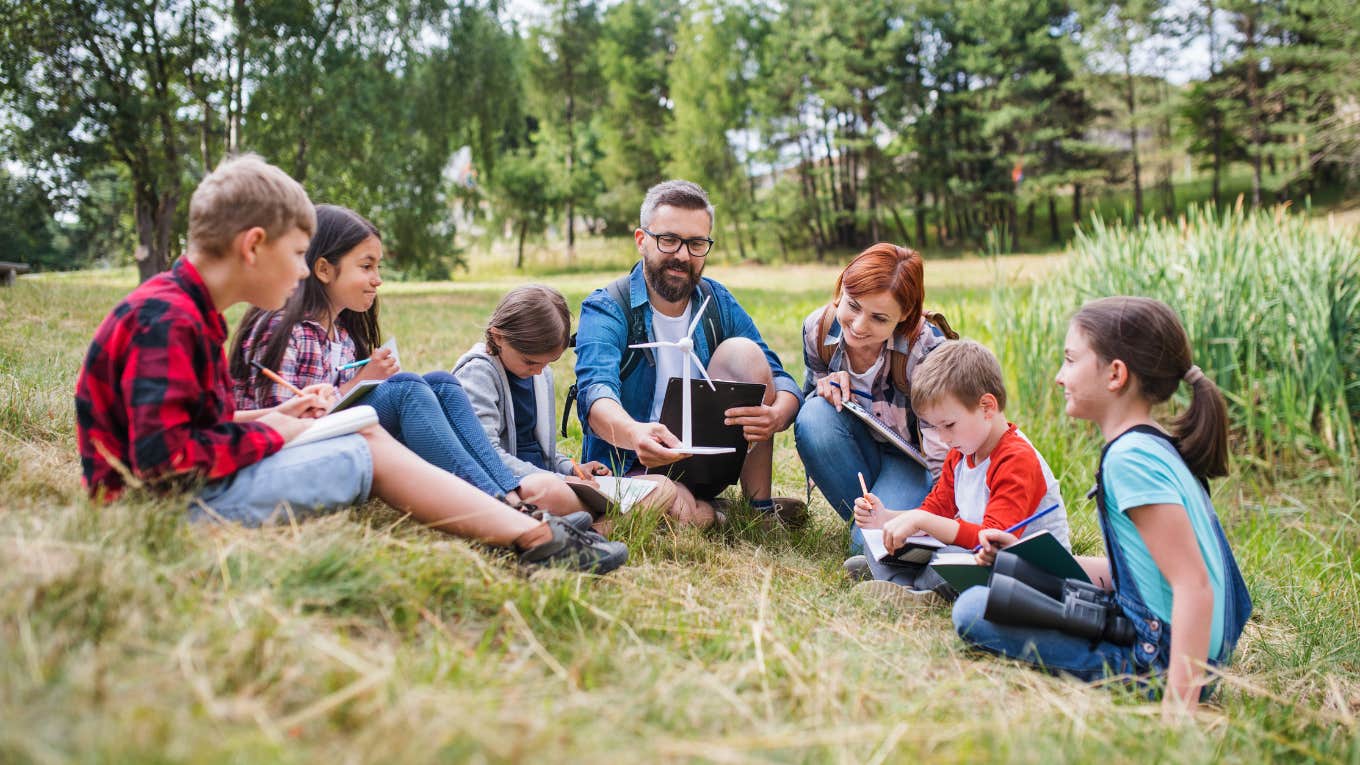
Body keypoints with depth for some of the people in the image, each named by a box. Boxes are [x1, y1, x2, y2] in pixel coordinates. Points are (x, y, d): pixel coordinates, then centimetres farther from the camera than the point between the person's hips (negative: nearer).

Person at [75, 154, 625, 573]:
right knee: (370, 451, -11)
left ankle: (530, 531, -4)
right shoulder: (166, 319, -20)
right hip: (175, 507, -10)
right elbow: (164, 458, -27)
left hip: (199, 485, 10)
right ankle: (532, 538, -7)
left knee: (367, 434, 2)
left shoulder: (184, 311, 12)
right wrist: (269, 433, -15)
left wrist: (271, 417, 4)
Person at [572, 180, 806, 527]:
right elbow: (597, 391, -31)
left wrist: (776, 416, -32)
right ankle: (708, 507, -1)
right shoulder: (606, 310, -12)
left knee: (743, 351, -17)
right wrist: (635, 433, -56)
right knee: (682, 512, -39)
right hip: (633, 467, -4)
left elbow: (783, 380, -5)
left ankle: (761, 503, -8)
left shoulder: (718, 303, 2)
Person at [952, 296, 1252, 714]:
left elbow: (1194, 585, -26)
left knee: (974, 610, -15)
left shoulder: (1130, 457, -21)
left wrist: (1178, 707, -29)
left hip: (1158, 660, -10)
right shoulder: (1157, 446, 10)